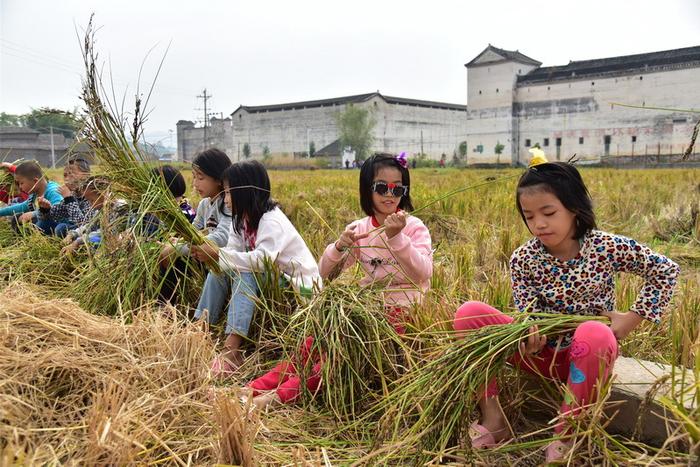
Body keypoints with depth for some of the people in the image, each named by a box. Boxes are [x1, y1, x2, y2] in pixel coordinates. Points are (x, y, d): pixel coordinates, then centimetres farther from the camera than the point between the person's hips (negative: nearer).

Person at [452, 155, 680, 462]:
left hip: (589, 353, -2)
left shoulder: (608, 247, -13)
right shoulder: (522, 260, -10)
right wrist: (529, 341, -33)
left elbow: (666, 270, -2)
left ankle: (564, 437, -21)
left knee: (594, 334, -41)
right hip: (544, 352, 2)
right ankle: (492, 416, -16)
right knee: (468, 313, -19)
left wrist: (631, 320, -8)